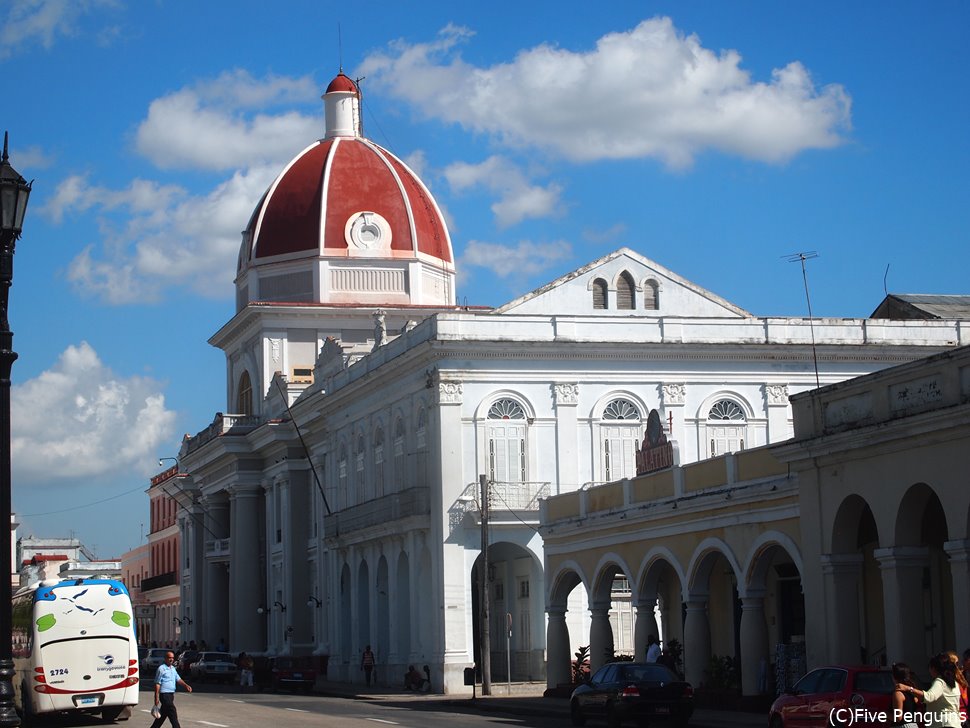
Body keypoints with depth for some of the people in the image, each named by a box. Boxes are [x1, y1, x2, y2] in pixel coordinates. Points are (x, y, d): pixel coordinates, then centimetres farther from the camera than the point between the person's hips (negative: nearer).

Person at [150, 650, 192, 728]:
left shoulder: (173, 669, 15)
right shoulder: (161, 669, -9)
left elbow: (178, 679, 12)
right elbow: (157, 684, -10)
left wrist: (186, 685, -7)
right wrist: (156, 697, -14)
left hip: (171, 695, 8)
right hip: (165, 694, -8)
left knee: (163, 714, 14)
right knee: (173, 714, -10)